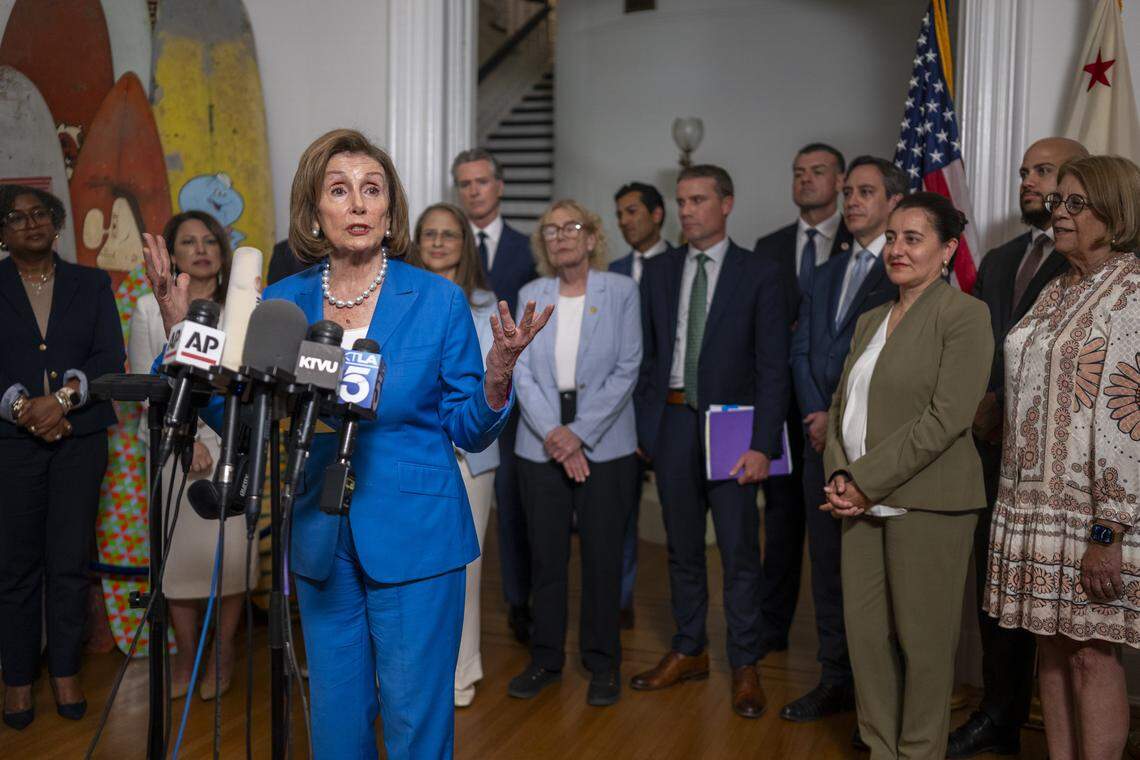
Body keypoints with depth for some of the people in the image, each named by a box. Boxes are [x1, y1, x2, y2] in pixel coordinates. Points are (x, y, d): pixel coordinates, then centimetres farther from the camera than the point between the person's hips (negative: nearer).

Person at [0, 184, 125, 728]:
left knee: (70, 561, 2)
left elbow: (111, 357, 1)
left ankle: (66, 672, 14)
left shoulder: (91, 284, 12)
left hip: (79, 436, 1)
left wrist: (64, 397, -13)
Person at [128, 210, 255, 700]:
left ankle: (223, 655, 14)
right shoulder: (149, 308, 7)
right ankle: (185, 657, 19)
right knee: (179, 550, 2)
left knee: (231, 550, -4)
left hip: (231, 443, 0)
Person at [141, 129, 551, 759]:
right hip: (323, 541, 3)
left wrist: (497, 377, -23)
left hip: (415, 539, -3)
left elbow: (467, 431, -3)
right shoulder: (283, 302, 1)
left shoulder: (439, 300, -7)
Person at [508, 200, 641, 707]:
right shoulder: (530, 295, 6)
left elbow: (627, 370, -6)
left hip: (605, 445, -2)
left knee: (603, 555, 5)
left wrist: (580, 433, -13)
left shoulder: (621, 291, -1)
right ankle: (545, 658, 23)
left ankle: (603, 662, 19)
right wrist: (552, 432, -13)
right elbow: (522, 372, 0)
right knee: (545, 555, 8)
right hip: (542, 444, 2)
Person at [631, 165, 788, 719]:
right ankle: (689, 652, 28)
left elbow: (772, 367, -7)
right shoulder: (658, 271, 8)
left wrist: (761, 443, -14)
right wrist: (641, 425, 4)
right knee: (682, 545, 13)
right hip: (672, 421, 4)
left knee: (739, 549, 2)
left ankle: (745, 666, 16)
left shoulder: (759, 275, -4)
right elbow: (646, 355, 10)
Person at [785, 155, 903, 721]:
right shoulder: (827, 274, 18)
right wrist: (816, 414, -2)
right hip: (823, 439, 7)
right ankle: (836, 679, 24)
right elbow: (801, 350, 13)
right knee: (827, 562, 12)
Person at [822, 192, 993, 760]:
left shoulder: (963, 314, -7)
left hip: (926, 502, -7)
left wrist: (866, 481, -15)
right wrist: (838, 475, -2)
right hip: (862, 501, 7)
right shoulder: (870, 320, 16)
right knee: (864, 628, 10)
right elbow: (842, 403, 16)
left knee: (921, 636, 3)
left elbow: (947, 417, -15)